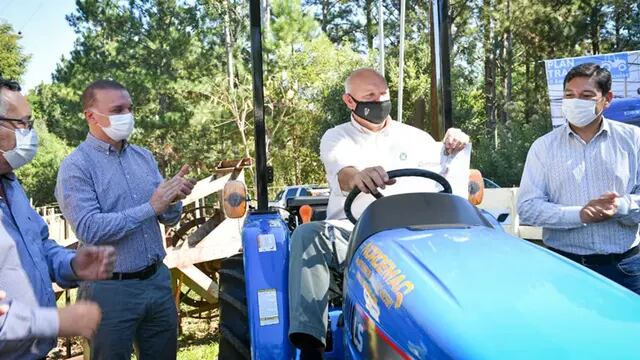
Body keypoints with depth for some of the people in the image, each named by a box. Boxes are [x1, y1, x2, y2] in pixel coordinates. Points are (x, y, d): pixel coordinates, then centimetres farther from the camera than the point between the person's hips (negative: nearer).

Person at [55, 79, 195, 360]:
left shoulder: (144, 156, 8)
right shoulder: (76, 166, -9)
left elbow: (169, 219, 8)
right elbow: (89, 229, -21)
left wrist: (173, 199, -14)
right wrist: (150, 208, -21)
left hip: (158, 280, 6)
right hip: (110, 288, -5)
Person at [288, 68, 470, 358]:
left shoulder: (414, 137, 18)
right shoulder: (336, 138, 9)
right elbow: (343, 175, -14)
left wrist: (455, 148, -9)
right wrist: (358, 176, -40)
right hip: (348, 233, 0)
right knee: (307, 234, -31)